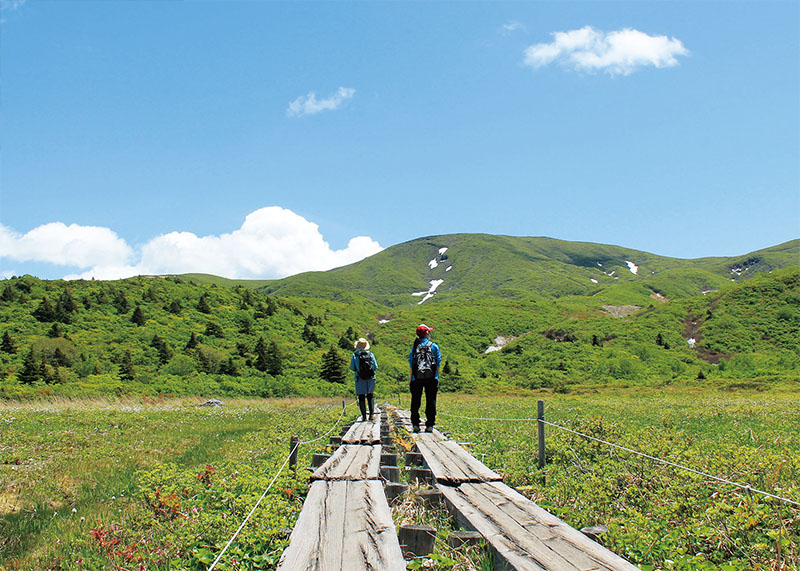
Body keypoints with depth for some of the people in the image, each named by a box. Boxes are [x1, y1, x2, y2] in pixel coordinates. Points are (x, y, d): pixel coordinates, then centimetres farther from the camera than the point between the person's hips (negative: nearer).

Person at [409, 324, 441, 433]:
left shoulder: (415, 347, 8)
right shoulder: (434, 346, 5)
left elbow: (411, 364, 5)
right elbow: (438, 363, 3)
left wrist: (411, 379, 8)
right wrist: (437, 377, 9)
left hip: (417, 378, 1)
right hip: (431, 378, -1)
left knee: (415, 401, 6)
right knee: (431, 401, 3)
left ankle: (415, 425, 4)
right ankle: (430, 425, 1)